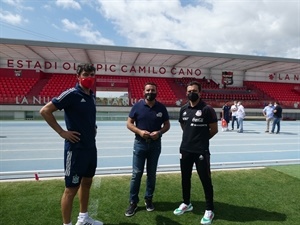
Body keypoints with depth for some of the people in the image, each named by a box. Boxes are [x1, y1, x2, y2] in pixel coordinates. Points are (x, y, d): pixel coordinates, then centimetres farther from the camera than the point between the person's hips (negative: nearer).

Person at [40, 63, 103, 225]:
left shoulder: (92, 96, 9)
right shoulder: (71, 94, -13)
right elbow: (45, 111, -15)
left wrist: (93, 128, 10)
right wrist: (62, 132, -15)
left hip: (91, 147, 8)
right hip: (76, 148, -8)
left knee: (86, 182, 20)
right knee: (71, 188, 3)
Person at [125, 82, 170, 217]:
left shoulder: (161, 108, 0)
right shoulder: (137, 106, -4)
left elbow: (167, 125, 6)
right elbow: (129, 123, -2)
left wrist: (159, 132, -14)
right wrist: (140, 131, -19)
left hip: (155, 144, 2)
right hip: (140, 143, -1)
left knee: (151, 174, 13)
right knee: (136, 174, 3)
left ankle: (148, 199, 30)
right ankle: (133, 202, 18)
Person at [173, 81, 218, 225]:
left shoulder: (207, 109, -11)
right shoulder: (183, 109, 5)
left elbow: (214, 130, -5)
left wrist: (201, 139, 5)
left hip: (201, 151, -5)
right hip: (185, 149, 6)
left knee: (205, 180, 5)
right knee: (185, 178, 17)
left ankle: (209, 210, 22)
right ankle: (186, 203, 36)